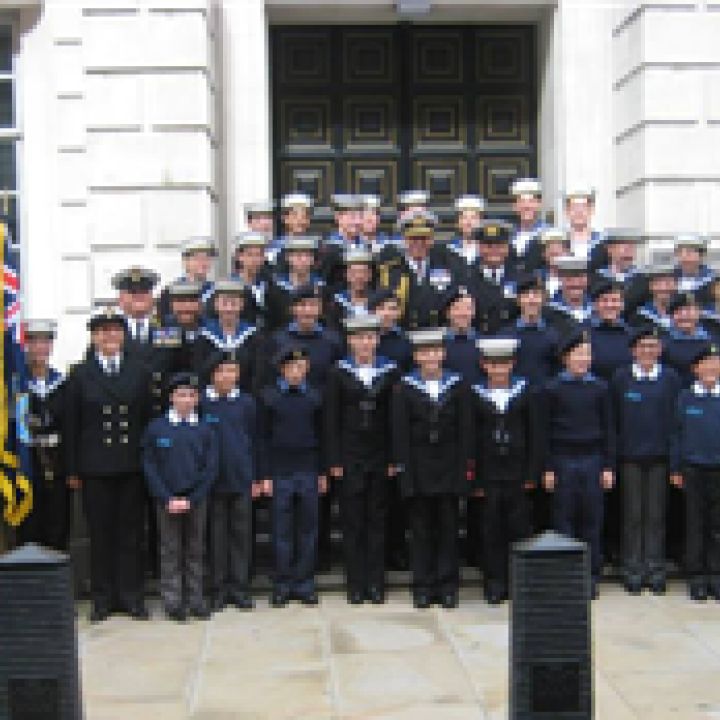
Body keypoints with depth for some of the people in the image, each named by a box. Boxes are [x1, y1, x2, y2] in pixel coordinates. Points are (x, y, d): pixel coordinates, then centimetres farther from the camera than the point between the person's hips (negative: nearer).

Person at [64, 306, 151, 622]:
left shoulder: (140, 372, 8)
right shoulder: (80, 375, 5)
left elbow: (149, 417, 6)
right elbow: (71, 425, 3)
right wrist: (72, 470, -1)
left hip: (132, 465, 1)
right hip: (95, 467, -1)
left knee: (131, 532, 5)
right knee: (100, 533, 4)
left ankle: (131, 595, 13)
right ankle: (103, 598, 13)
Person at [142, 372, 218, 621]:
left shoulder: (205, 431, 2)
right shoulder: (156, 428, -1)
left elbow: (210, 469, 0)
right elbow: (149, 467, -2)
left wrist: (190, 499, -9)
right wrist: (168, 499, -10)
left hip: (196, 501, 1)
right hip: (166, 501, -1)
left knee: (195, 551, 7)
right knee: (170, 551, 3)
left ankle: (195, 600, 15)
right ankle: (172, 601, 9)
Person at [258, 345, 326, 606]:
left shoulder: (314, 396, 6)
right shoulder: (268, 396, 1)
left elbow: (320, 436, 10)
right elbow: (263, 438, 1)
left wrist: (323, 472, 7)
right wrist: (265, 475, -3)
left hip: (309, 470, 2)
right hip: (280, 471, -2)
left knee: (308, 529, 5)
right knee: (282, 531, 3)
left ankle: (304, 584, 13)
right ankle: (282, 586, 10)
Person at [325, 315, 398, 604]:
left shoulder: (390, 371, 5)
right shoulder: (338, 373, 3)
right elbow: (331, 420, 1)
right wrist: (334, 461, -5)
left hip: (381, 458, 1)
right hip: (350, 458, -1)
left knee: (377, 521, 5)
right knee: (352, 523, 3)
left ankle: (376, 584, 12)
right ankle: (356, 585, 9)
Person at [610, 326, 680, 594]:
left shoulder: (671, 378, 4)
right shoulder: (621, 378, 2)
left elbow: (677, 417, 5)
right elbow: (613, 417, 2)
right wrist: (612, 454, -1)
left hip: (660, 454, 1)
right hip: (630, 456, 0)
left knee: (656, 514, 5)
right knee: (632, 514, 4)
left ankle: (655, 570, 13)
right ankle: (633, 570, 11)